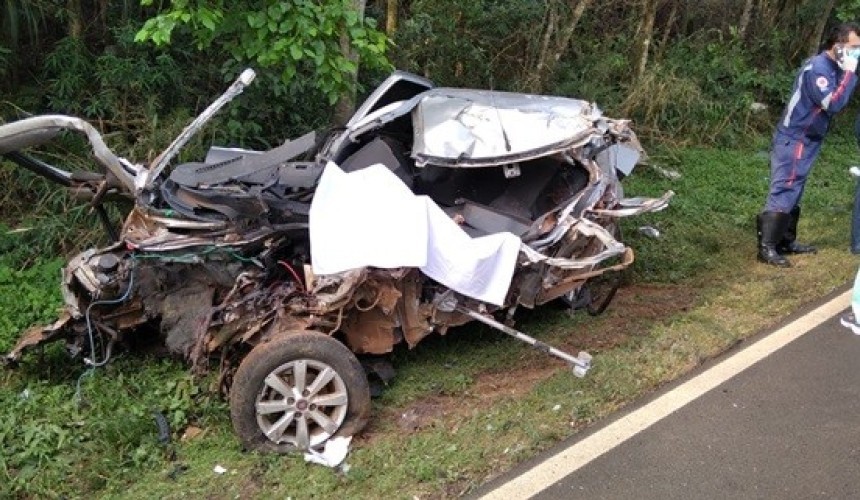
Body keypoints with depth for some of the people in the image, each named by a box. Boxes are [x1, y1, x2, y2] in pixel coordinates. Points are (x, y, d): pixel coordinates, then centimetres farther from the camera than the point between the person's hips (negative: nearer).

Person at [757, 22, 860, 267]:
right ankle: (766, 247, -9)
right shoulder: (818, 67, -19)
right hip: (794, 141, -10)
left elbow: (834, 101, 11)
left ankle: (786, 241, 22)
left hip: (805, 141, 10)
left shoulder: (831, 67, 11)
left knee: (793, 194, 14)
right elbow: (834, 104, -25)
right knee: (783, 192, -10)